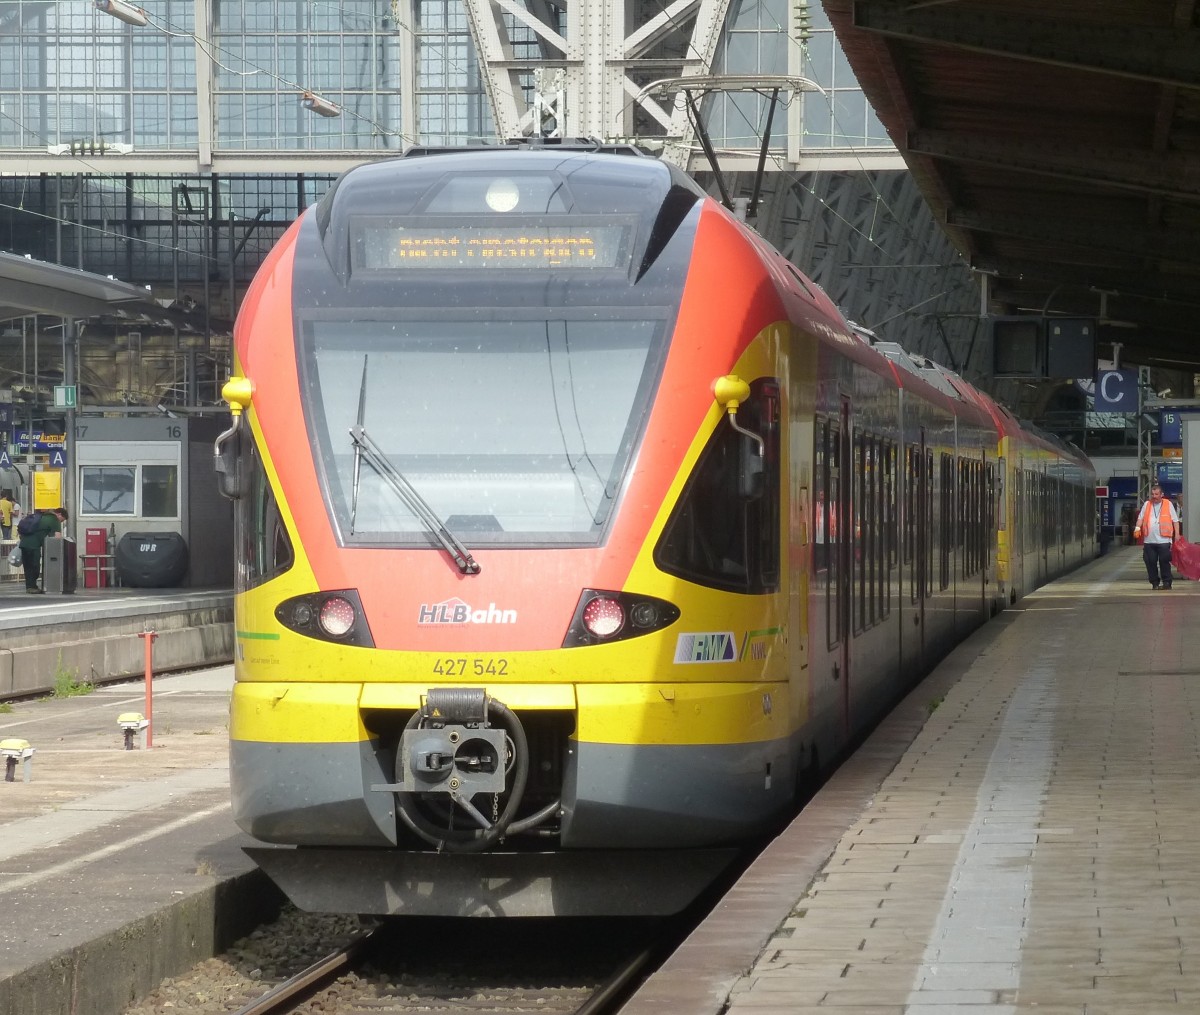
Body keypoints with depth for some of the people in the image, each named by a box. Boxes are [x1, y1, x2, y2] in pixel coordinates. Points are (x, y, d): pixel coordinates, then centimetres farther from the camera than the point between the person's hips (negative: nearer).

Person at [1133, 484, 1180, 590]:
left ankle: (1166, 582, 3)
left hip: (1164, 540, -3)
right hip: (1149, 540, 3)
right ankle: (1155, 582, 12)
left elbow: (1175, 520, 6)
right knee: (1150, 562, 3)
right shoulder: (1146, 505, 13)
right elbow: (1141, 518, 11)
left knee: (1164, 561, -5)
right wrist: (1137, 528, -8)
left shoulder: (1168, 504, 6)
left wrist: (1177, 534, -1)